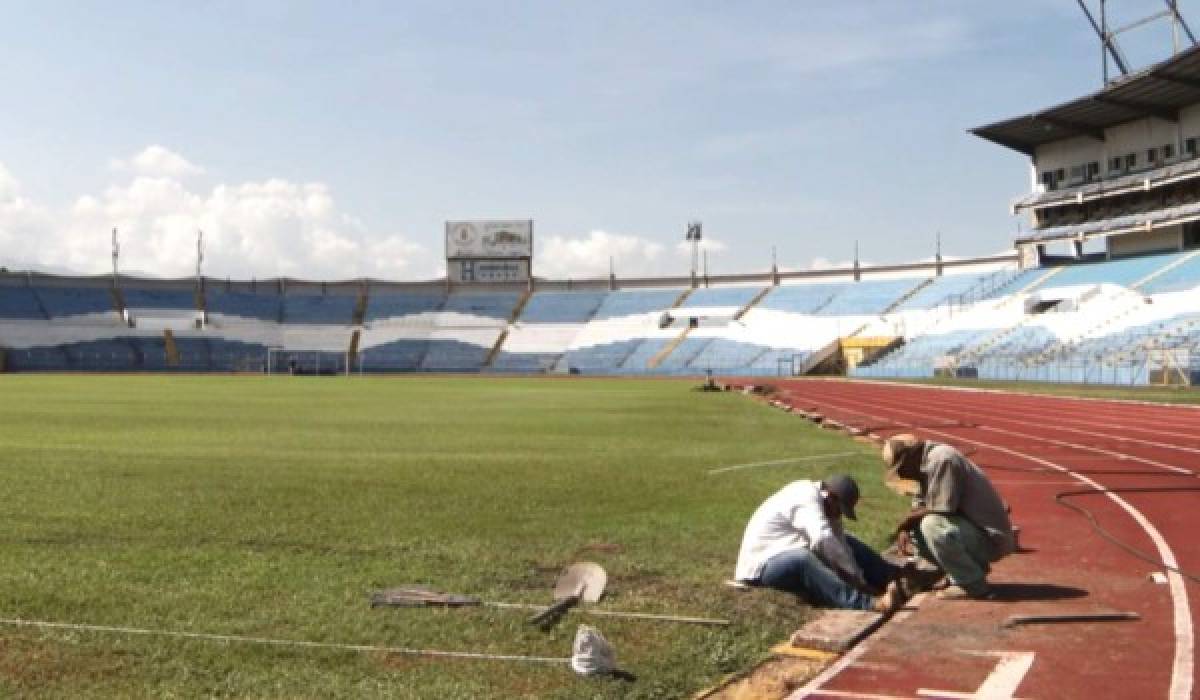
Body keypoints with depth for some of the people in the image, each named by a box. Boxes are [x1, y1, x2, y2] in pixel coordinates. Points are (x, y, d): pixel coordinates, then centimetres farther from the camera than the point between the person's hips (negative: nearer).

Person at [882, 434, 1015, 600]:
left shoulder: (941, 460, -20)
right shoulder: (926, 465, 10)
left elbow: (942, 509, -24)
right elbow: (920, 507, 12)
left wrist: (906, 521, -10)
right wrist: (905, 528, -7)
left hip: (992, 538, -10)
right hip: (972, 529, 10)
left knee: (932, 525, -28)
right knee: (916, 530, 6)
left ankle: (973, 584, -13)